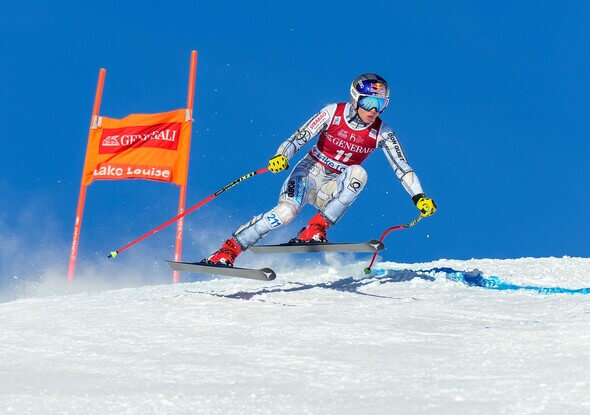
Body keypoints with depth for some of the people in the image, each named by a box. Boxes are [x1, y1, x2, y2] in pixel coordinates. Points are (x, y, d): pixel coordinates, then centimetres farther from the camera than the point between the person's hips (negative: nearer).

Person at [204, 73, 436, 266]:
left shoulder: (382, 134, -7)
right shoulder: (333, 113, -12)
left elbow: (402, 167, -8)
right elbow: (300, 137, -15)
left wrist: (419, 196, -22)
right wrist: (282, 156, -34)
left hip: (335, 188, 2)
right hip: (310, 173, -2)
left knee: (358, 173, -31)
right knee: (286, 212, -31)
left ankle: (316, 228, -28)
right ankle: (227, 251, -24)